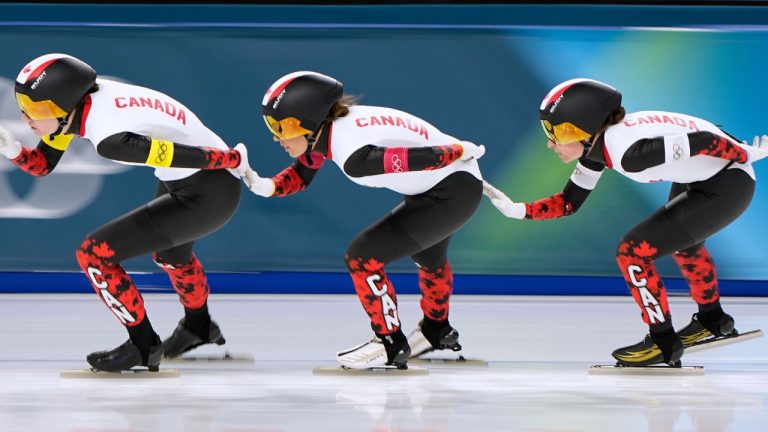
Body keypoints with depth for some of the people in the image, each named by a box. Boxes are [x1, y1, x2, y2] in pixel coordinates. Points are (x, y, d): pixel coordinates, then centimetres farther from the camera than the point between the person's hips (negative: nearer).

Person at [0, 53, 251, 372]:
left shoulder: (111, 138, -34)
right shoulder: (77, 99, -9)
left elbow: (190, 156, -26)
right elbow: (43, 165, 3)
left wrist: (233, 160, -10)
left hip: (209, 195, -9)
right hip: (183, 181, 9)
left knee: (95, 254, -9)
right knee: (169, 253, 36)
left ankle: (144, 347, 7)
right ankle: (199, 327, 62)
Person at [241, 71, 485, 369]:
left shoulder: (353, 155, -33)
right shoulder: (324, 129, -6)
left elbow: (424, 158, -31)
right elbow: (301, 175, 7)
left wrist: (462, 151, -15)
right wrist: (267, 187, -12)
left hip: (454, 192, -10)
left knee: (363, 255, -12)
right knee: (427, 255, 34)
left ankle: (391, 345, 1)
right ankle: (437, 331, 57)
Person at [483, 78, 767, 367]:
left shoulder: (629, 149, -31)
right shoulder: (595, 146, -4)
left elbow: (703, 141, -28)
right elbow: (569, 202, 6)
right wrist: (517, 210, -5)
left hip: (730, 183, -10)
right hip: (698, 180, 10)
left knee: (633, 252, -11)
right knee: (680, 240, 35)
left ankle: (664, 343, 3)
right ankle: (712, 320, 56)